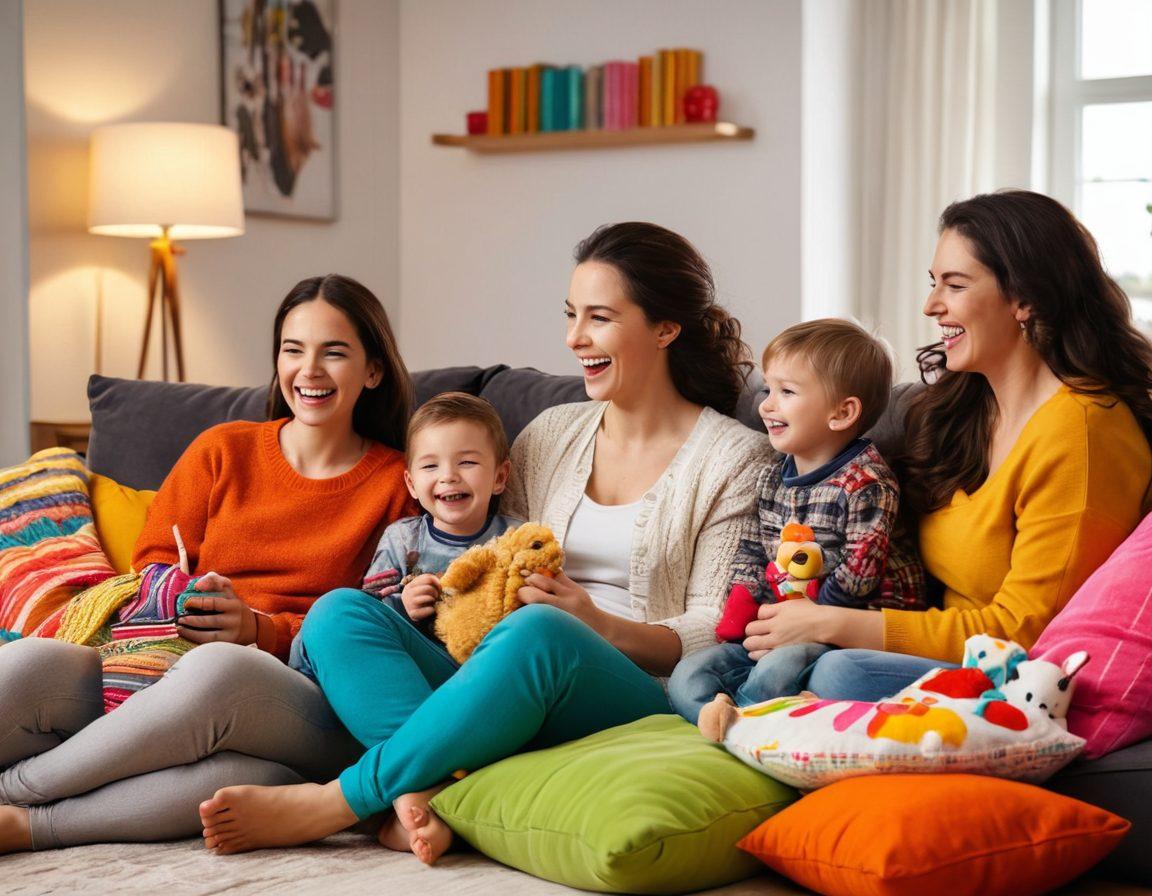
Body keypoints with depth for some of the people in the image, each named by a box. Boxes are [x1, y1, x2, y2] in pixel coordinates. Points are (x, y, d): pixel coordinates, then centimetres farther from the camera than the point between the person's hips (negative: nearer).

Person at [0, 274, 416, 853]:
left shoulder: (398, 483, 10)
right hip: (161, 666, 3)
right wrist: (185, 604, -9)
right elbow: (152, 565, 15)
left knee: (217, 670, -39)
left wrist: (261, 629, -12)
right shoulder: (223, 450, 18)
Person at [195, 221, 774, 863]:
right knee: (341, 609, -16)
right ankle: (418, 794, -39)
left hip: (638, 704, -5)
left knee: (540, 632, -38)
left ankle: (330, 804, -27)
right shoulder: (551, 435, 21)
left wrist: (596, 623, -17)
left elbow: (717, 638, 0)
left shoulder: (736, 459, 6)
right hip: (509, 692, 5)